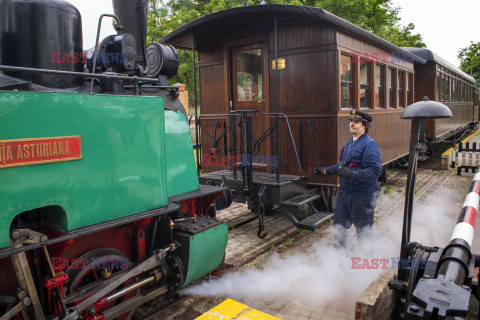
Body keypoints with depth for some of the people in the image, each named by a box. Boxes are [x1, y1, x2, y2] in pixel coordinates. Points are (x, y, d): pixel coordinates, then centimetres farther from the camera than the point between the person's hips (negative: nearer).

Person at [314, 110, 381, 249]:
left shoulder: (370, 145, -15)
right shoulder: (349, 143, 13)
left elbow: (375, 171, -24)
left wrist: (352, 174, -33)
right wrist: (325, 171, 21)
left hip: (362, 196, -9)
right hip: (344, 193, 9)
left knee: (363, 230, 5)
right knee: (338, 225, 16)